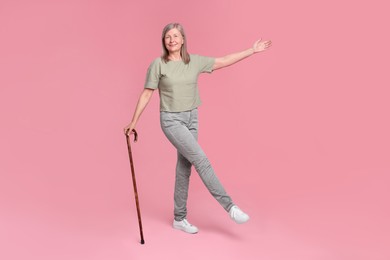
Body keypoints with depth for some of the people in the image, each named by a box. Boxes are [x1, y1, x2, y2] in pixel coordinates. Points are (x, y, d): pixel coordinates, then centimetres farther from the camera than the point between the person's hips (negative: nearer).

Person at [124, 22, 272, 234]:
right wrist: (134, 122, -3)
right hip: (171, 120, -5)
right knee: (201, 160, -14)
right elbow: (146, 94, -4)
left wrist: (252, 50, 6)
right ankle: (229, 206, -7)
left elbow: (225, 61, 7)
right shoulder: (158, 64, -8)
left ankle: (179, 218, 21)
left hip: (191, 118, 5)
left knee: (184, 167, 9)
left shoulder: (195, 61, 3)